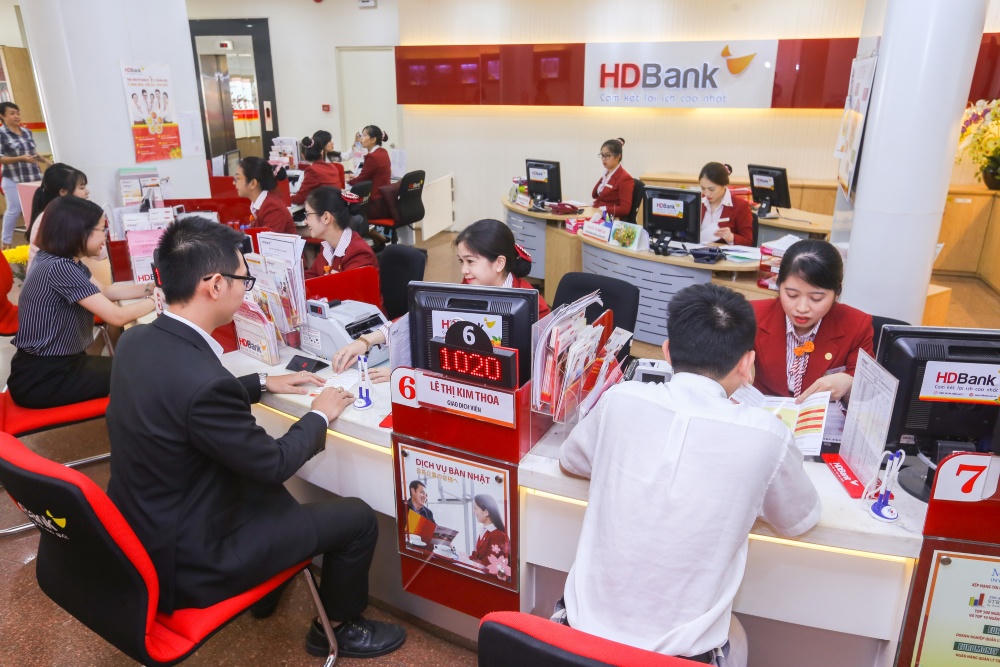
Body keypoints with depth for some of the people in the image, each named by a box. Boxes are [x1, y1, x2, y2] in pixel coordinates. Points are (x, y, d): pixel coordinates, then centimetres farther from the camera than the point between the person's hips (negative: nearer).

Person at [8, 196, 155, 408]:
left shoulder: (60, 260, 4)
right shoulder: (59, 268, -25)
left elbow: (103, 293, 15)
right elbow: (117, 316, -25)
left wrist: (151, 288, 8)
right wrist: (156, 299, -10)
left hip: (56, 364, 9)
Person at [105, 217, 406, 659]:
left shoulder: (136, 341, -7)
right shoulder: (204, 381, -34)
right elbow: (274, 464, -20)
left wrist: (263, 383, 14)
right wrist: (320, 415, -3)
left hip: (141, 527, 9)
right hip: (185, 559, -9)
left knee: (263, 482, 30)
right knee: (357, 518, 1)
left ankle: (268, 590, 47)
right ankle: (339, 628, 29)